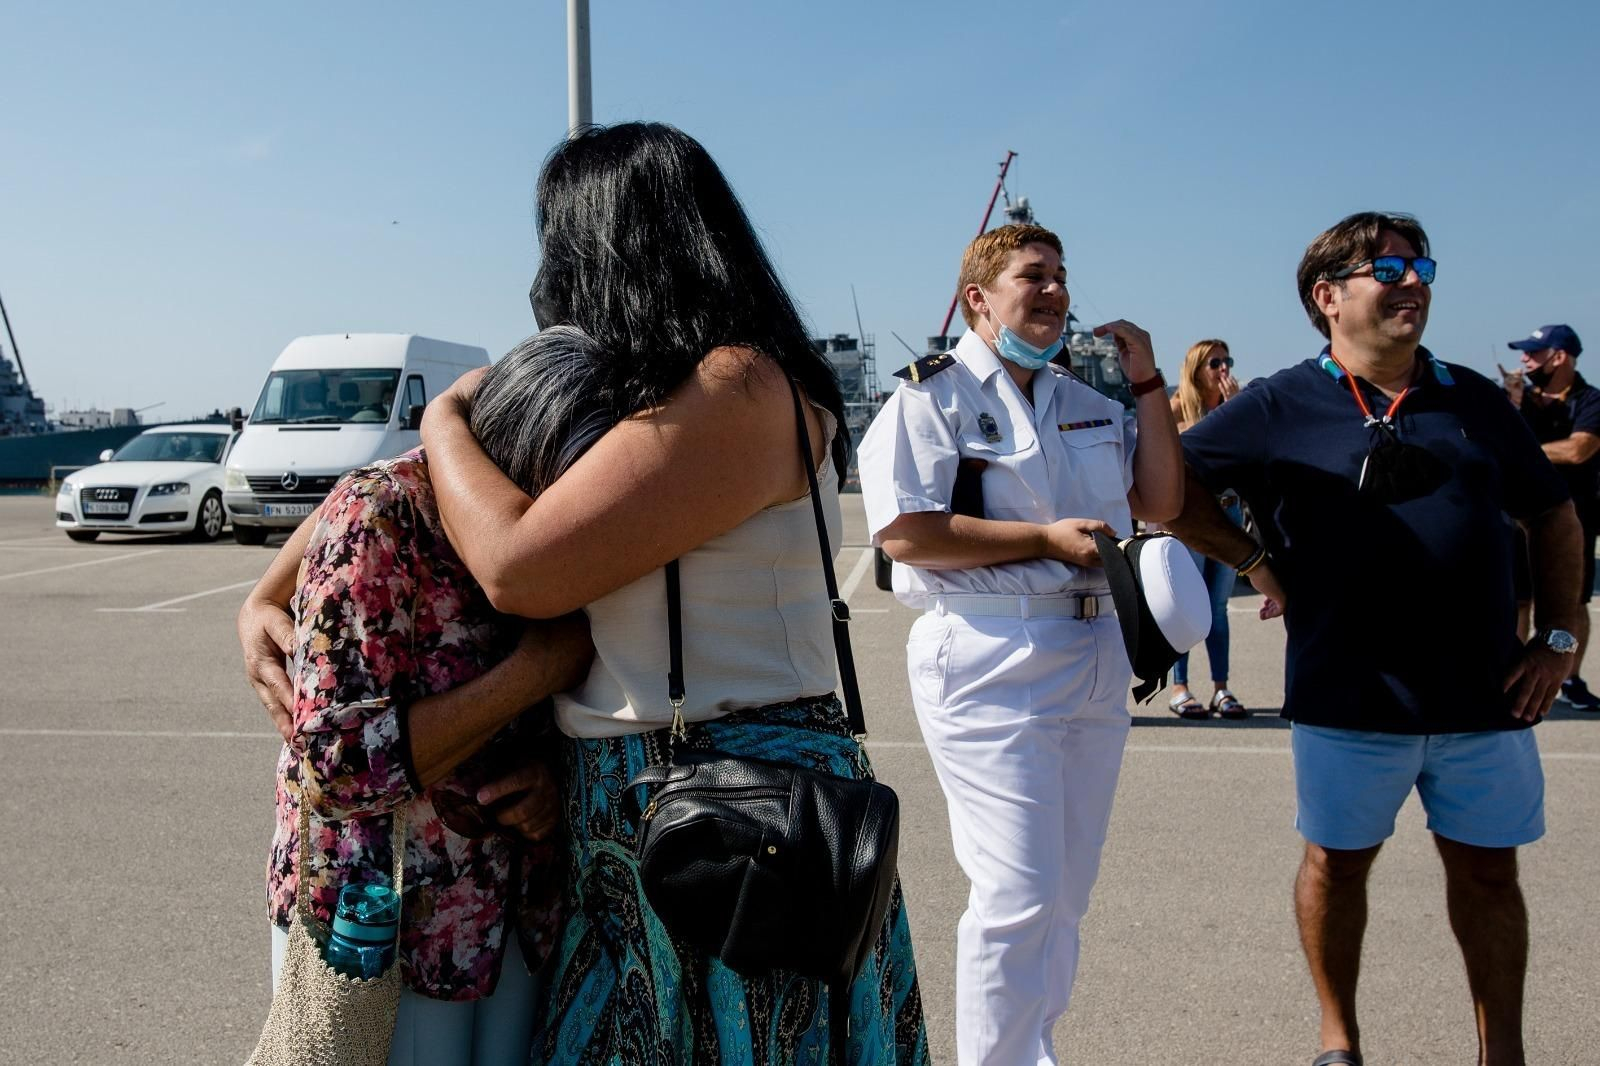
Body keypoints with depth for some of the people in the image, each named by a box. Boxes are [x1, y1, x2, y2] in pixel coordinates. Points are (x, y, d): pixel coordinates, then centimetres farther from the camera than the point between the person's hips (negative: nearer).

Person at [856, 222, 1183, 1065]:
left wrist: (1147, 382, 7)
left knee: (1065, 893, 16)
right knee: (1018, 893, -8)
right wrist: (1046, 539, -15)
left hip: (1094, 655, 8)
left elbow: (1159, 501, 13)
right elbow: (903, 532, -17)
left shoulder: (1088, 403, 17)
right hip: (991, 663, -7)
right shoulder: (932, 395, -5)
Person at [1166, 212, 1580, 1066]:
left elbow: (1552, 516, 15)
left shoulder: (1473, 400, 7)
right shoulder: (1280, 408, -4)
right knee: (1337, 864, 11)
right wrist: (1256, 561, -5)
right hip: (1350, 698, -3)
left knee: (1488, 872, 12)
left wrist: (1557, 638, 7)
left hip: (1484, 694, 3)